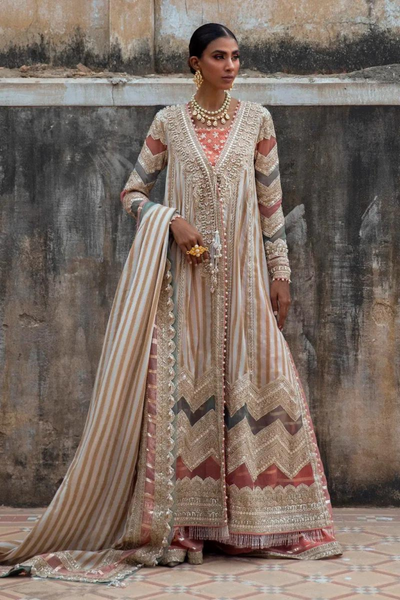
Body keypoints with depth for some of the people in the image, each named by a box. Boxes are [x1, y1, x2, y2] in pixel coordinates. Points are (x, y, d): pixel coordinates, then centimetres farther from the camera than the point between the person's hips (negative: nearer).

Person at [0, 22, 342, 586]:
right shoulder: (169, 122, 6)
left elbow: (271, 202, 8)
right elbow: (132, 191, 8)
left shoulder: (257, 119, 8)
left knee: (257, 381, -5)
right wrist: (171, 219, -11)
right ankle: (182, 524, 0)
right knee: (183, 384, -5)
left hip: (243, 274, 1)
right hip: (185, 275, -1)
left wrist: (280, 273, 4)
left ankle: (262, 522, 5)